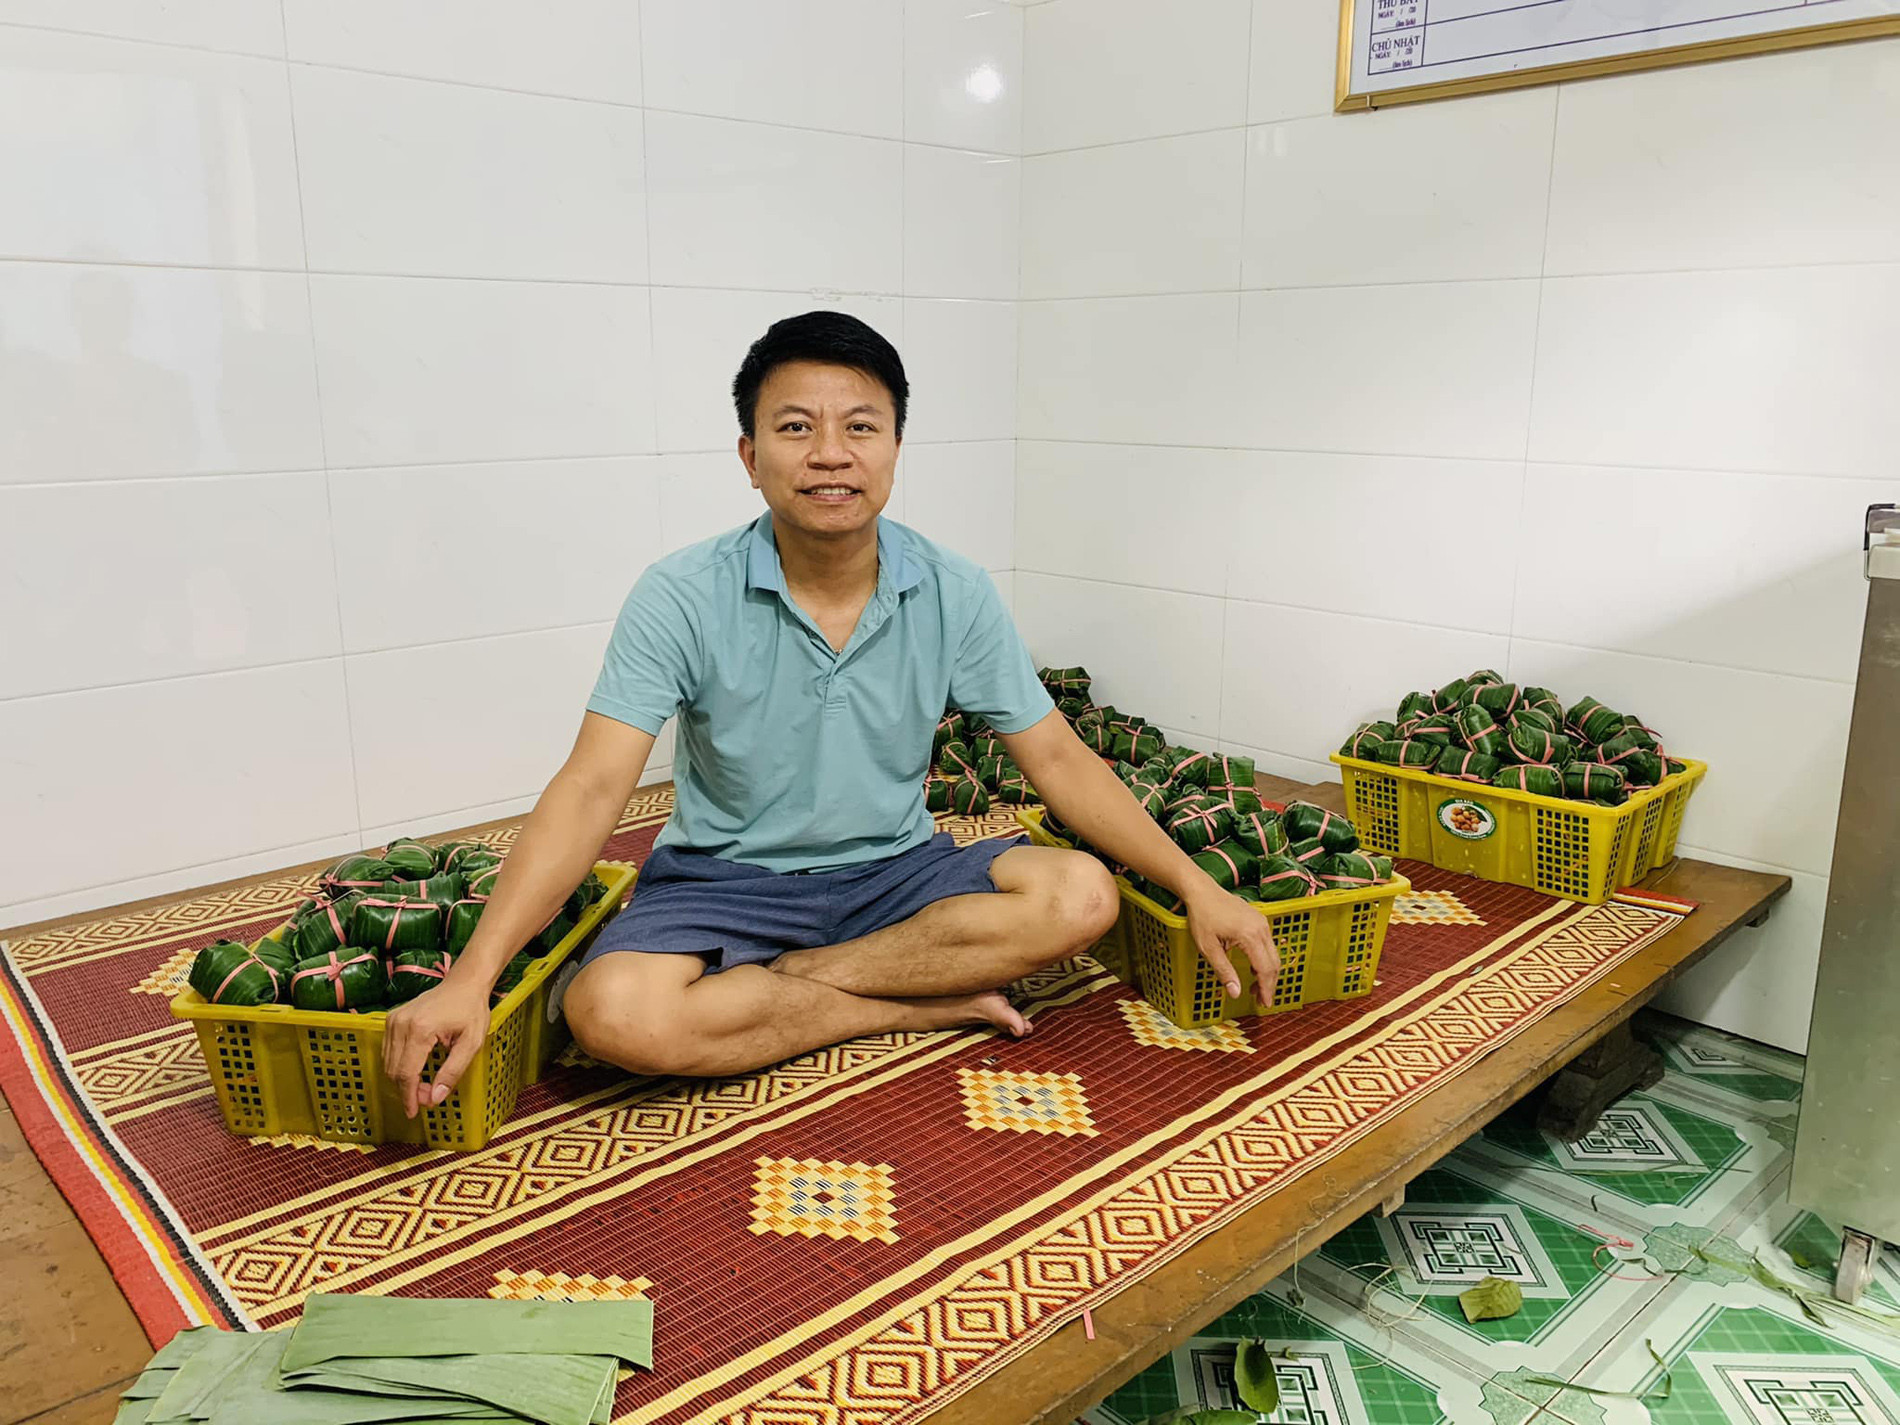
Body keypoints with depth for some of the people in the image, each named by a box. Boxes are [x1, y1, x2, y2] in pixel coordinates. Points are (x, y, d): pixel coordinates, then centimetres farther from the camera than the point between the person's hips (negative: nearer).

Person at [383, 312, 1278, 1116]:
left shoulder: (954, 596, -6)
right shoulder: (683, 599, -14)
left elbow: (1056, 759, -2)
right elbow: (592, 787, -19)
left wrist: (1196, 887, -11)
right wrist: (471, 979, -29)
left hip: (893, 873, 2)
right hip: (724, 879, -1)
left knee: (1080, 897, -23)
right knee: (614, 1012, -32)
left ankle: (790, 980, -16)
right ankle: (932, 1002, -15)